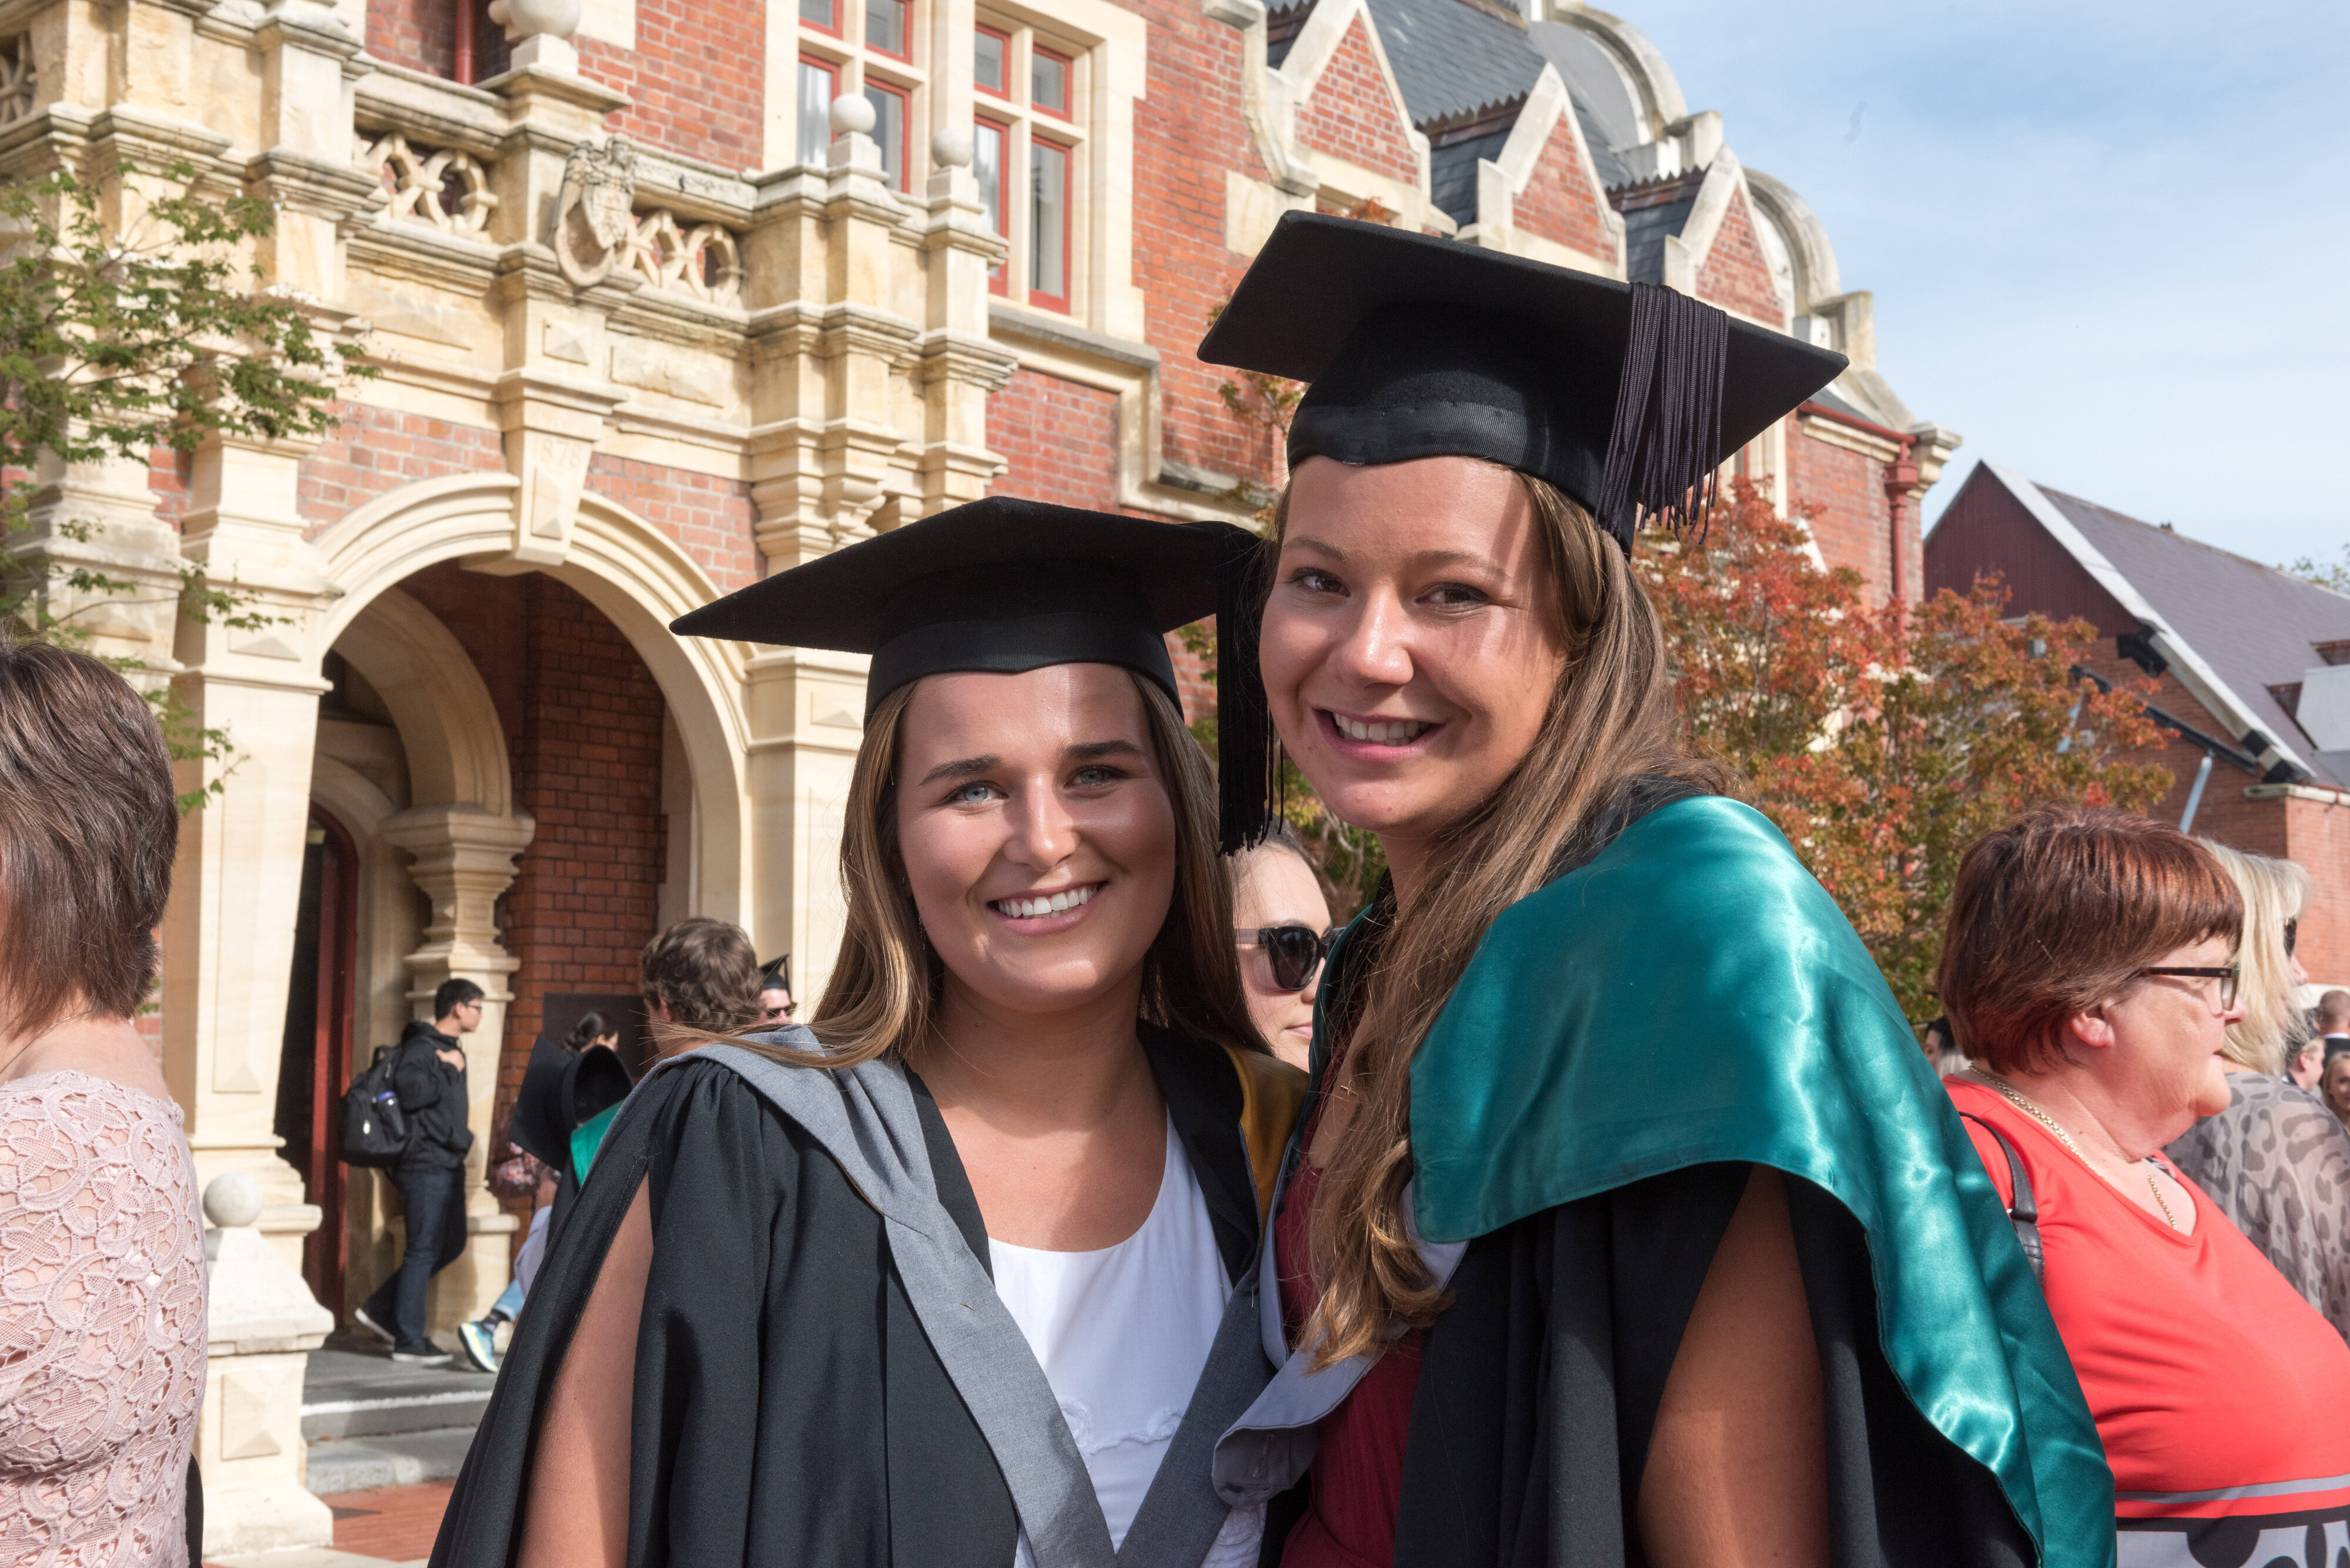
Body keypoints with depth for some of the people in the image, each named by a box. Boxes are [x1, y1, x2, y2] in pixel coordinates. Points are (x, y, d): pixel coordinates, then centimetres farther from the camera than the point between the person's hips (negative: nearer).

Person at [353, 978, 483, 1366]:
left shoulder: (451, 1049, 18)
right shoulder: (421, 1047, -12)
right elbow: (409, 1092, -28)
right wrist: (448, 1070, -19)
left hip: (449, 1163, 10)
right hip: (426, 1163, -10)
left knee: (451, 1245, 12)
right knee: (424, 1249, -6)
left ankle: (380, 1309, 19)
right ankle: (409, 1340, 0)